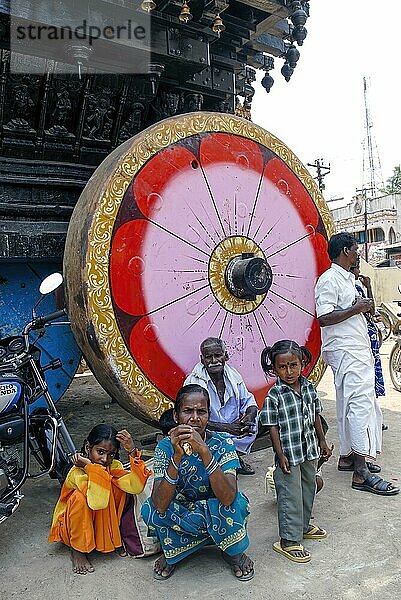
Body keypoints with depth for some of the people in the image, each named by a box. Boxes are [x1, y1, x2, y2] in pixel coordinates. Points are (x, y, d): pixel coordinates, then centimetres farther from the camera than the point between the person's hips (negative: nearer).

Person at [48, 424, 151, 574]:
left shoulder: (114, 466, -14)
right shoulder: (77, 472, -29)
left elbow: (136, 487, -32)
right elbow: (98, 502, -45)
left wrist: (132, 452, -38)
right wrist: (89, 466, -44)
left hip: (101, 522, 4)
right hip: (70, 526, -4)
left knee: (116, 487, -20)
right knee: (81, 497, -34)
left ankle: (114, 538, 2)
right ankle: (77, 550, -11)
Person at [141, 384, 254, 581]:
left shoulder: (222, 443, -20)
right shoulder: (166, 446, -18)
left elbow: (228, 498, -35)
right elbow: (160, 505, -30)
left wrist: (204, 450, -45)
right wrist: (177, 455, -42)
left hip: (217, 515, -1)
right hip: (181, 517, 1)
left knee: (235, 504, -32)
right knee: (149, 509, -27)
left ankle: (234, 553, 1)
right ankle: (171, 553, 5)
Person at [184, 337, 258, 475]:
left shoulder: (233, 376, -1)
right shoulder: (193, 382, -16)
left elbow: (248, 401, 5)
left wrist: (249, 415, -19)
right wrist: (227, 427, -28)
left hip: (234, 428, 5)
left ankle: (236, 456, 4)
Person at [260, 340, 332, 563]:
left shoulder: (309, 387, -1)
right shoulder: (274, 395, -17)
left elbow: (316, 416, 10)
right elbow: (273, 427, -13)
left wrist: (322, 442, 13)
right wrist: (280, 455, -14)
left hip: (310, 451, 6)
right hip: (288, 454, -6)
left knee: (308, 490, 21)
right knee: (291, 497, 2)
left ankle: (303, 526, 41)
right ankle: (289, 541, 15)